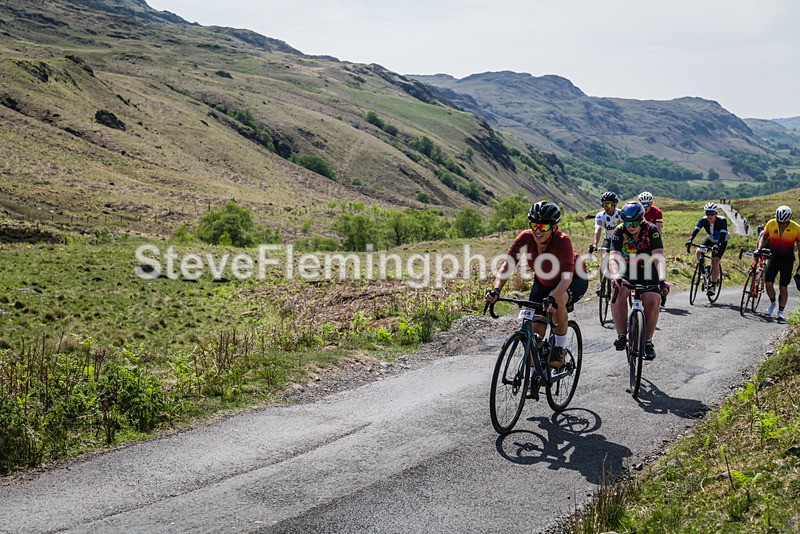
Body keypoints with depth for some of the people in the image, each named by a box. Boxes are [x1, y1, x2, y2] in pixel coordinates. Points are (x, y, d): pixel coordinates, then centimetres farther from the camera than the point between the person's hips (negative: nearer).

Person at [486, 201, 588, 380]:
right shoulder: (525, 238, -26)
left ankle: (561, 345, -11)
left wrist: (552, 299, -61)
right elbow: (507, 265, -27)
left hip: (574, 280, -4)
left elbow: (567, 277, -44)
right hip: (543, 282, 4)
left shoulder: (563, 241, -36)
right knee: (536, 329, -5)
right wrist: (496, 289, -44)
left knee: (558, 301, -37)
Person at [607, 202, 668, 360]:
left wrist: (662, 280, -44)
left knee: (653, 301, -22)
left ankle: (648, 341, -4)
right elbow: (613, 258, -30)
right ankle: (621, 336, -16)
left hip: (647, 269, 0)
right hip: (626, 269, 0)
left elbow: (658, 257, -29)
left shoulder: (651, 230, -20)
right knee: (618, 295, -29)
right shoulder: (619, 232, -19)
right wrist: (615, 277, -49)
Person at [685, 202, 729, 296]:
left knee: (715, 261, -17)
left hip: (721, 241, -4)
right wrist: (689, 241, -49)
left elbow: (723, 235, -40)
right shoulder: (703, 220, -22)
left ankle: (713, 285, -7)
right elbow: (695, 231, -31)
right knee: (698, 253, -20)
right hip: (710, 239, 4)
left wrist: (717, 246, -55)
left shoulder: (722, 221, -31)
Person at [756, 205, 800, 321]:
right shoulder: (771, 224, -8)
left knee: (783, 287, 0)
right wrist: (759, 249, -12)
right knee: (768, 283, -8)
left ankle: (780, 312, 12)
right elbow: (764, 238, 5)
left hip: (787, 260, -1)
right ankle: (772, 303, 19)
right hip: (774, 258, 2)